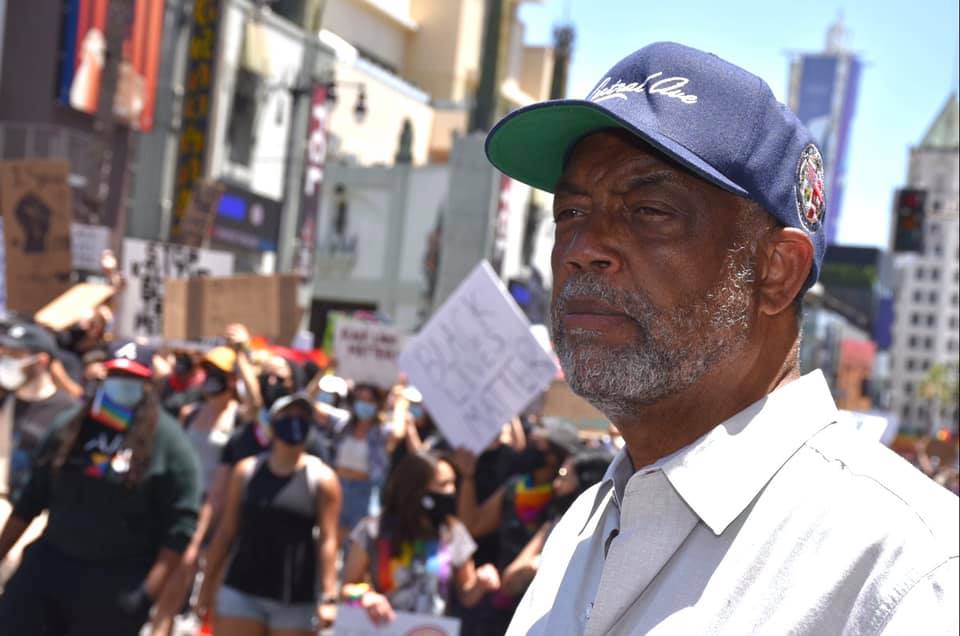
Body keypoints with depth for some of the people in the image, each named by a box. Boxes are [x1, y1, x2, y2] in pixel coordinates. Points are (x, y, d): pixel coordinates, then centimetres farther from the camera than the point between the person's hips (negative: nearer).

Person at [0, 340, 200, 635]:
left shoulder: (167, 441, -7)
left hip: (117, 585, -4)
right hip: (48, 565, 4)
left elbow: (180, 525, -10)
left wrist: (149, 591, -15)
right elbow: (32, 498, 13)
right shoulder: (70, 425, 6)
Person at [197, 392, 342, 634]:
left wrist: (329, 596, -16)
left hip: (295, 600, -2)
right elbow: (227, 531, 9)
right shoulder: (247, 471, 6)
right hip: (242, 590, 2)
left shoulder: (322, 478, -1)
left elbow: (327, 541, -7)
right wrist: (207, 586, 8)